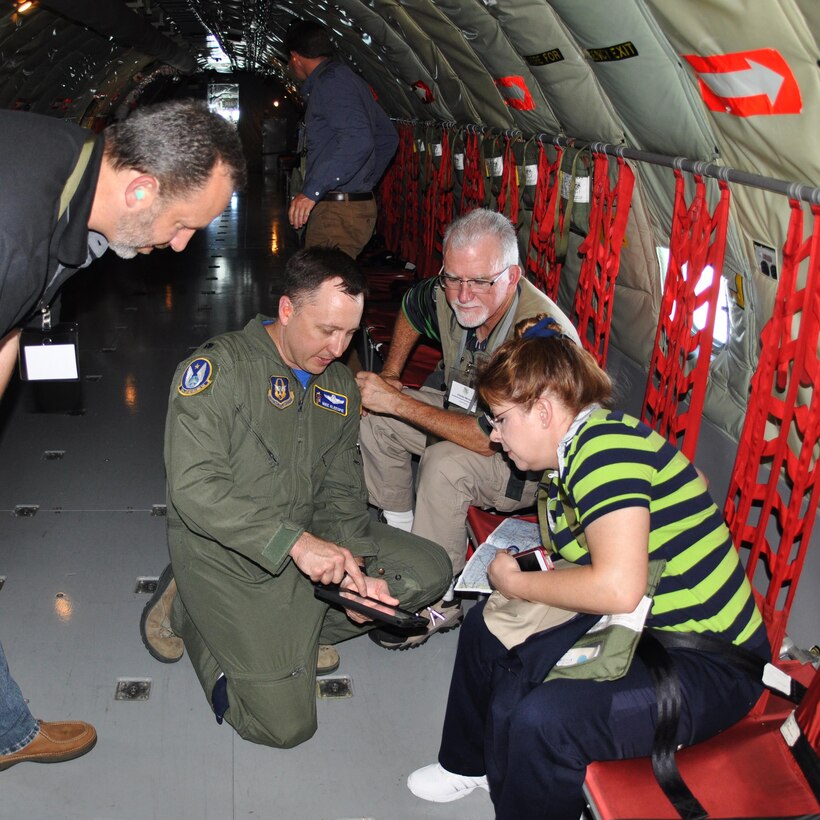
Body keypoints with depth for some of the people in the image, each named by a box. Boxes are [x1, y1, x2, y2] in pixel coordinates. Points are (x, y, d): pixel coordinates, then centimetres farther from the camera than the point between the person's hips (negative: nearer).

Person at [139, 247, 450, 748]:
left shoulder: (340, 386, 8)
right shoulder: (219, 368, -15)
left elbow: (341, 494, 9)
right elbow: (194, 487, -25)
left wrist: (353, 567, -10)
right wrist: (295, 541, -31)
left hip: (312, 539, 7)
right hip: (227, 556, -7)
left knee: (431, 571, -4)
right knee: (285, 725, -10)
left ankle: (291, 630, 1)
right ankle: (185, 611, 11)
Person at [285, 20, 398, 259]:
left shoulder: (329, 81, -12)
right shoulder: (351, 80, 19)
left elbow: (357, 140, -27)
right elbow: (388, 137, 27)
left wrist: (312, 191, -26)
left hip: (337, 212, -10)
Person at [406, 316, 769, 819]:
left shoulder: (604, 445, -25)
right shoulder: (567, 457, 4)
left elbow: (618, 587, -35)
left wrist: (518, 584, -19)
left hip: (708, 665, -10)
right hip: (638, 630, 10)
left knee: (541, 717, -32)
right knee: (486, 627, 16)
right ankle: (469, 765, 39)